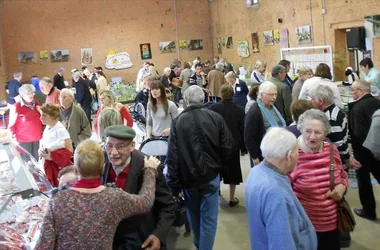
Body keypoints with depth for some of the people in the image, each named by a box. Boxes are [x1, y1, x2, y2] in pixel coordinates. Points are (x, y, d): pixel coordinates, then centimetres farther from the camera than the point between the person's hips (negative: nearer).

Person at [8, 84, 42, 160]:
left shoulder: (36, 103, 1)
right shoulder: (16, 107, -14)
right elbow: (12, 125, -8)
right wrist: (14, 140, -8)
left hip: (37, 138, 5)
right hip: (24, 139, -5)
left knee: (36, 159, 15)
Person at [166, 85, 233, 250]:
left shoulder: (177, 122, -11)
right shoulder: (216, 118, -10)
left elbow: (172, 157, -12)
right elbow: (228, 147, -6)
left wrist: (173, 185, -6)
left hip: (188, 176, 2)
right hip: (211, 175, -2)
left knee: (193, 213, 25)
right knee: (209, 217, 8)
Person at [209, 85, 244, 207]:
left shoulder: (213, 108, -12)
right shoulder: (239, 110, -8)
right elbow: (243, 129, -4)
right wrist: (243, 146, 5)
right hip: (233, 145, 1)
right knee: (232, 171, 12)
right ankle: (232, 198, 18)